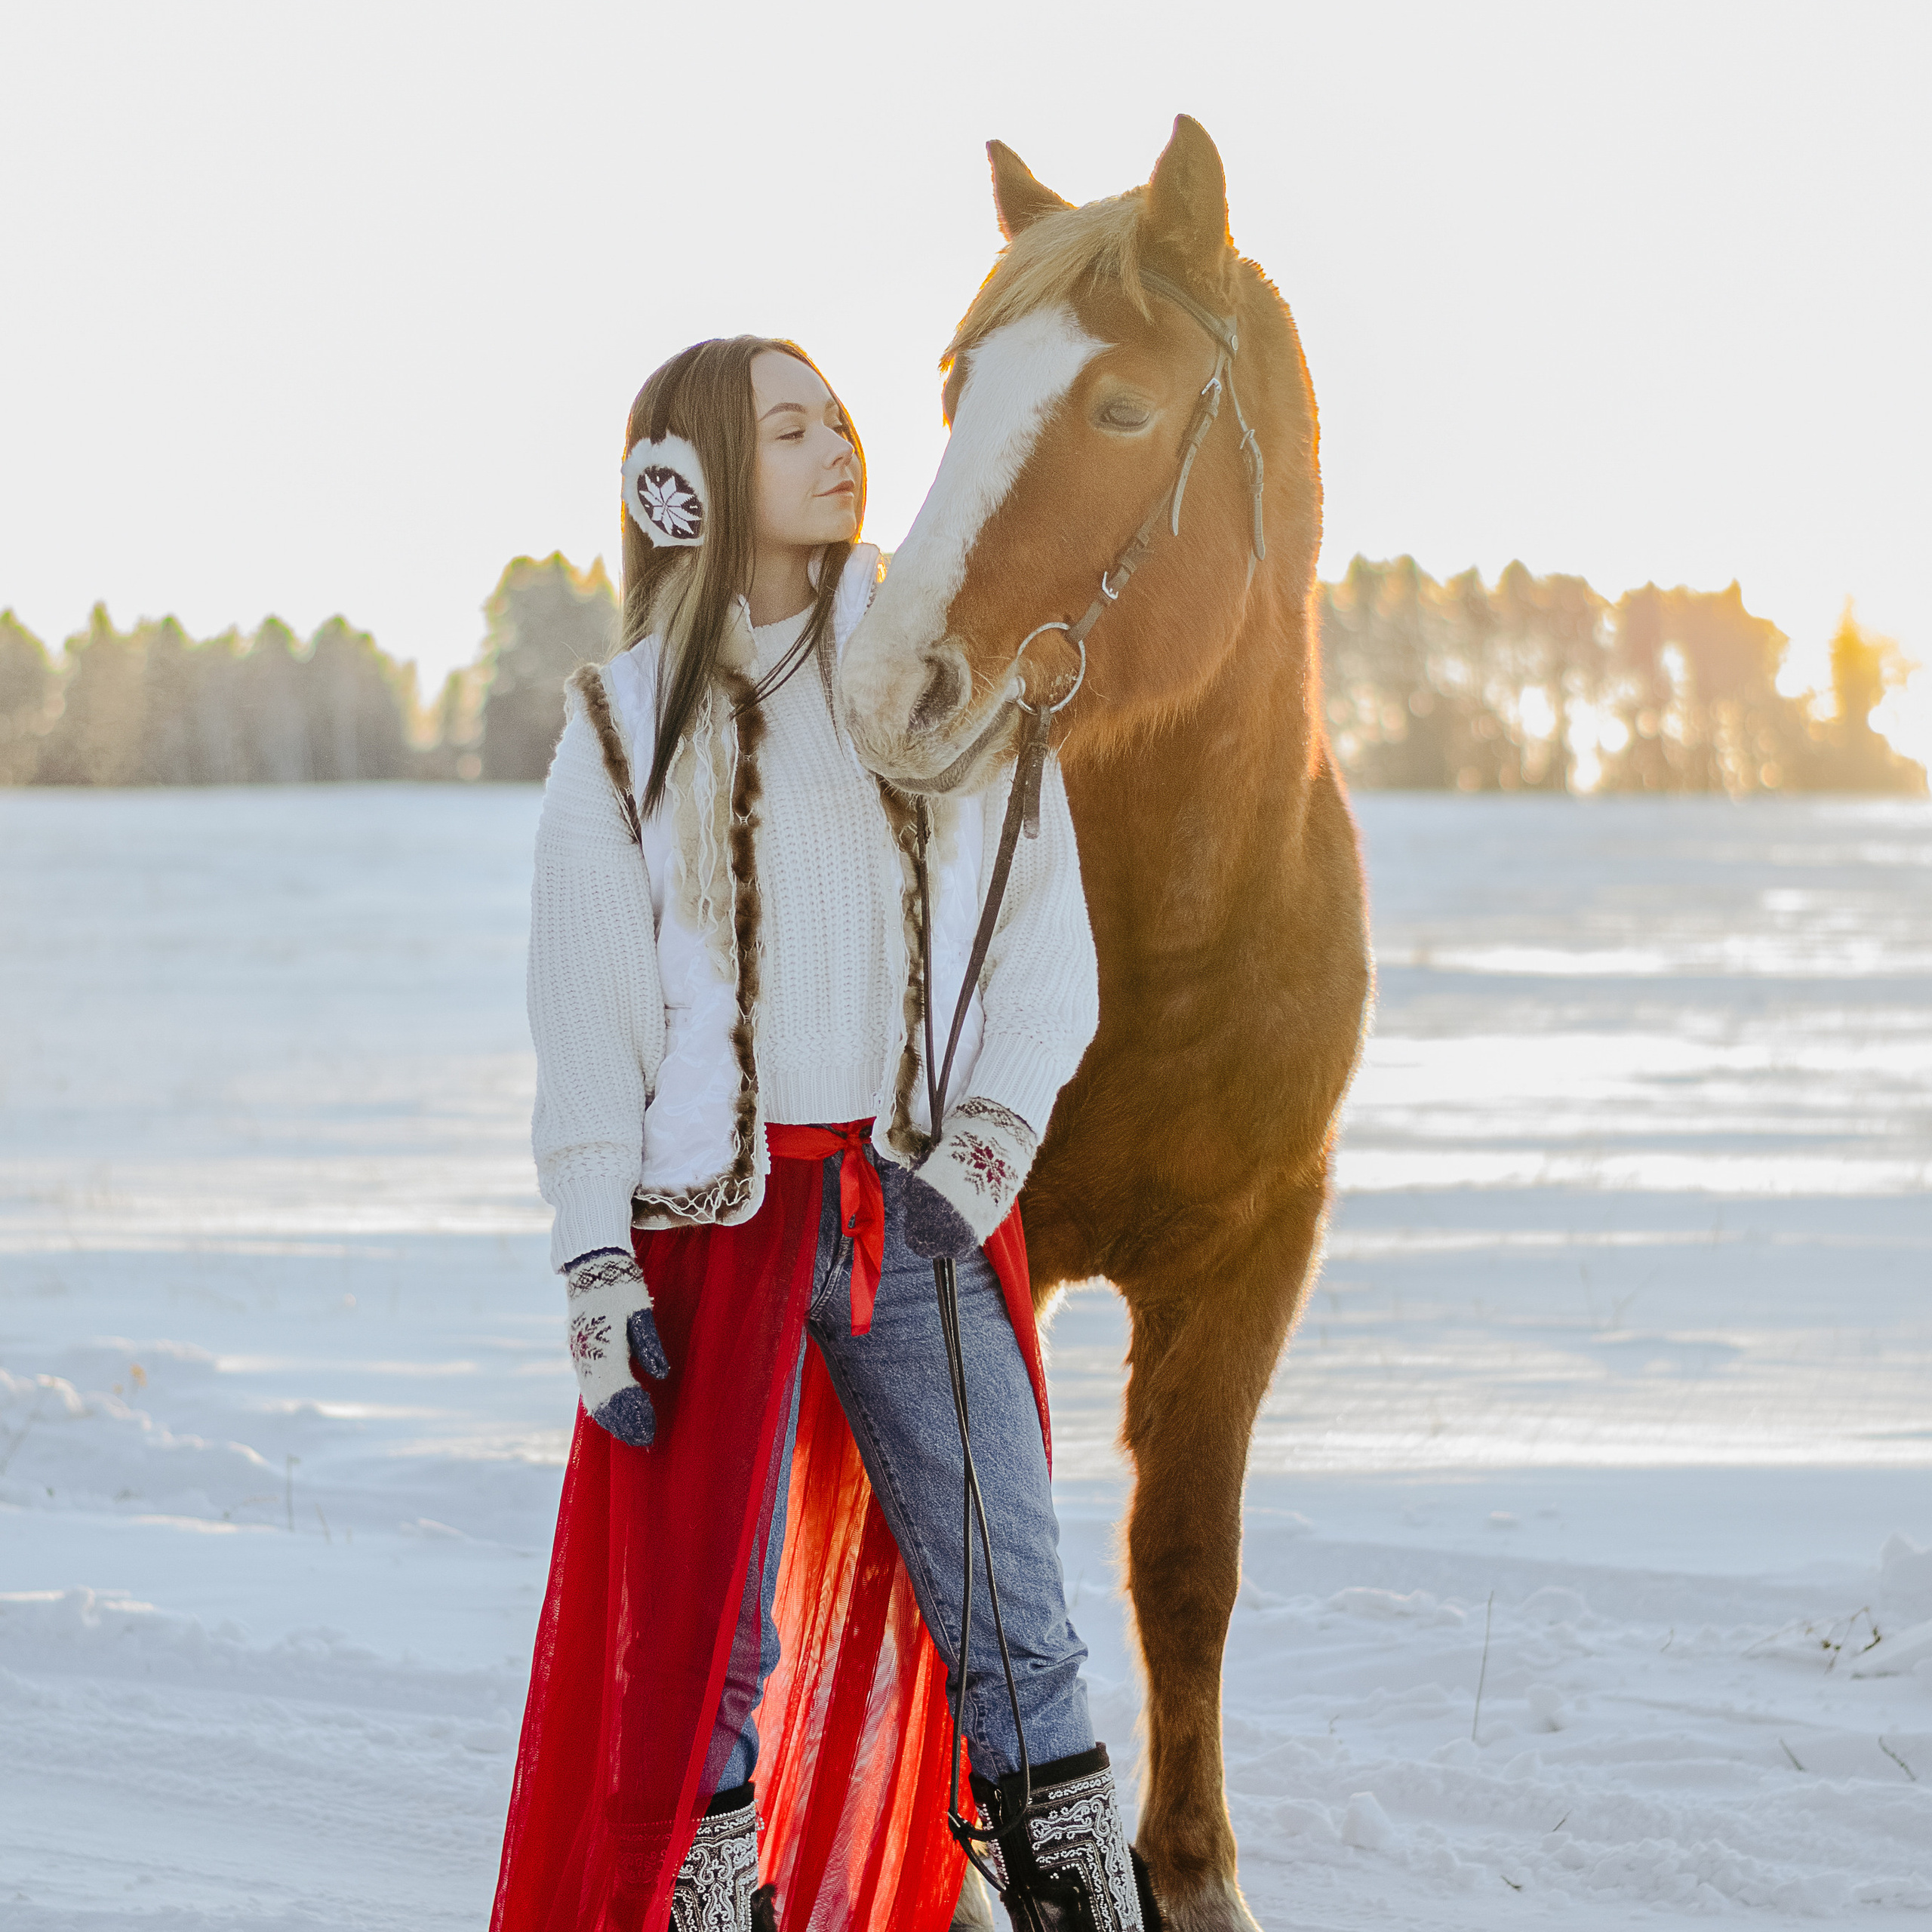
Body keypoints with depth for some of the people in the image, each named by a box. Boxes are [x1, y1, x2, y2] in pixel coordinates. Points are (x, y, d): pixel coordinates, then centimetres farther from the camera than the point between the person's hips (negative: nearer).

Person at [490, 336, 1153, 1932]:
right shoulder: (629, 724, 3)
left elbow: (1046, 937, 6)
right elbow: (584, 1012, 0)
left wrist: (996, 1128, -9)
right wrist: (595, 1264, -7)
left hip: (924, 1206, 1)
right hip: (717, 1213, -1)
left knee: (1011, 1622, 2)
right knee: (708, 1631, 3)